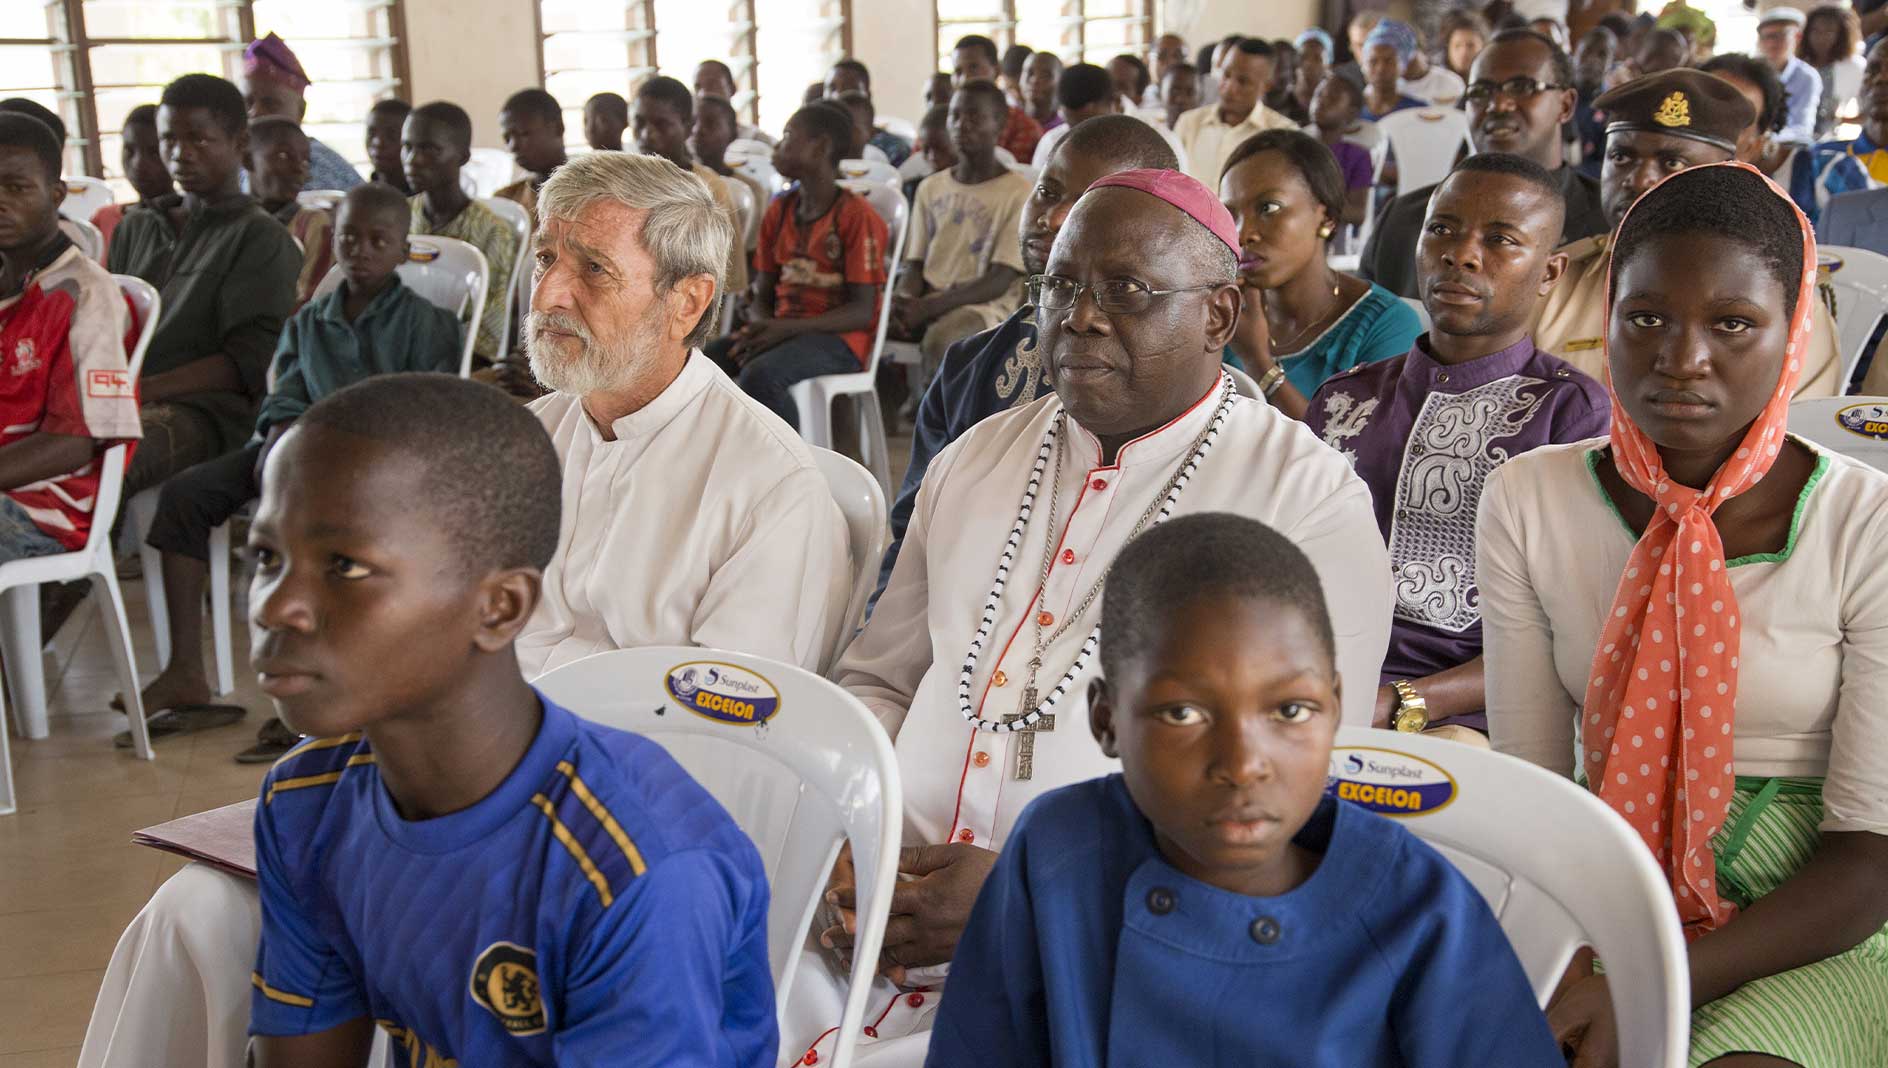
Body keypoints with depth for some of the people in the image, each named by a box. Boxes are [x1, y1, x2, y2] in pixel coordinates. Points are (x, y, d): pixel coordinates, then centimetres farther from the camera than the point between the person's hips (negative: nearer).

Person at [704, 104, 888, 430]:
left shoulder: (856, 215, -8)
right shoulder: (779, 211, 13)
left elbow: (862, 311, -12)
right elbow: (763, 296, 14)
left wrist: (787, 328, -23)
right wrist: (760, 328, -11)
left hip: (838, 338, -7)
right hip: (781, 332, 7)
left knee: (759, 375, -35)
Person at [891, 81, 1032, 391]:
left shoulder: (1019, 192, -1)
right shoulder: (931, 188, 17)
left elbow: (1001, 279, -9)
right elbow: (914, 263, 14)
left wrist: (930, 307, -21)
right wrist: (905, 301, -12)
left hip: (985, 307, -5)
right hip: (925, 304, 5)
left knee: (940, 337, -37)